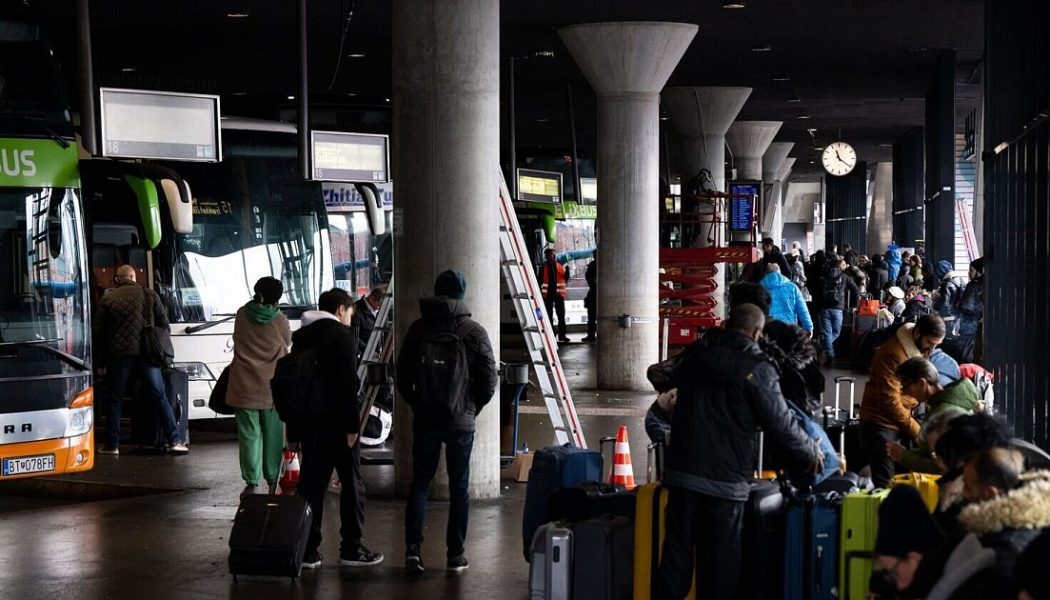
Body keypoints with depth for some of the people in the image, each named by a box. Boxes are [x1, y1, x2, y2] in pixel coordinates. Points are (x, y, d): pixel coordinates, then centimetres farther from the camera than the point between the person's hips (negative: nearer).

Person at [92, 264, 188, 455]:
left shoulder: (107, 299, 7)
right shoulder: (149, 295, 8)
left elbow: (98, 332, 7)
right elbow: (164, 325, 8)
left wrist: (100, 363, 12)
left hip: (119, 356, 0)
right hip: (147, 354, 0)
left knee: (115, 400, 11)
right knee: (160, 398, 6)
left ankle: (112, 445, 11)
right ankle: (174, 441, 2)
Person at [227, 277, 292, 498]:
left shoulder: (242, 315, -1)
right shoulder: (280, 321, -8)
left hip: (244, 386, 1)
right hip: (272, 387, -1)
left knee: (249, 434, 2)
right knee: (273, 435, 9)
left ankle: (251, 483, -3)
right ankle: (273, 482, 14)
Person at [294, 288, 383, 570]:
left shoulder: (302, 337, 13)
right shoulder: (342, 336, -10)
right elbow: (348, 384, -17)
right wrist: (352, 425, -15)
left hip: (310, 422, 7)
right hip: (337, 422, -7)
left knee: (311, 483, 8)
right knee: (351, 483, 4)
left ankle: (307, 550, 6)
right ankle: (351, 548, 6)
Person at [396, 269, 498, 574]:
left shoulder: (418, 329, 0)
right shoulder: (474, 331, -5)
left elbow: (403, 375, 3)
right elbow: (489, 380, -5)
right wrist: (471, 408, 9)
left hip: (425, 419, 1)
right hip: (461, 422, -1)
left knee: (419, 483, 9)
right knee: (459, 486, 7)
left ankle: (413, 547, -3)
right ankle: (456, 554, 8)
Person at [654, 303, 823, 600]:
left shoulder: (695, 355, 6)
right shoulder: (757, 369, -10)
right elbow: (781, 423, -8)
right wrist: (811, 452, 8)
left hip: (682, 471, 4)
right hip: (727, 479, -4)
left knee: (677, 552, 8)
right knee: (720, 558, 5)